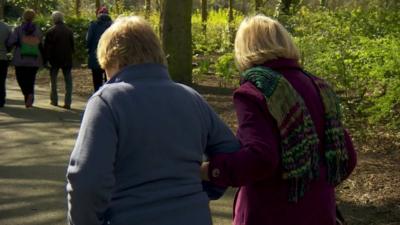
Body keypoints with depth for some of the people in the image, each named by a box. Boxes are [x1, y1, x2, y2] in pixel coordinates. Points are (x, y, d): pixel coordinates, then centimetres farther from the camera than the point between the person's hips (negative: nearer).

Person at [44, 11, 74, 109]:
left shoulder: (51, 31, -7)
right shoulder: (69, 31, 4)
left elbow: (47, 47, -7)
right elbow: (72, 45, 9)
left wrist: (47, 59, -1)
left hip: (54, 59, -2)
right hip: (67, 59, 2)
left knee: (53, 80, 13)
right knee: (68, 80, 3)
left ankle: (54, 100, 18)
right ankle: (67, 102, -4)